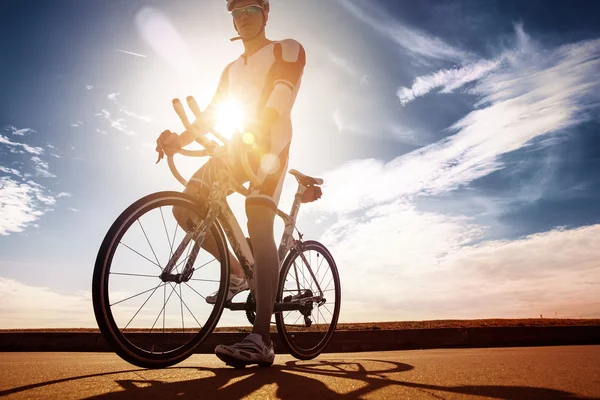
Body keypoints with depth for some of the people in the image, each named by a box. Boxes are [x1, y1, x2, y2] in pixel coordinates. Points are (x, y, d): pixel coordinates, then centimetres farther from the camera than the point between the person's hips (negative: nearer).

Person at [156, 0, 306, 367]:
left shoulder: (287, 49, 9)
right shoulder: (232, 69, 28)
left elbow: (283, 93, -12)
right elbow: (213, 111, 13)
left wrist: (257, 127, -32)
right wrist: (181, 139, -6)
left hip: (270, 142, -7)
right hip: (239, 144, 7)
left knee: (258, 225, -24)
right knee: (185, 207, -7)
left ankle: (261, 340, -28)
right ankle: (239, 272, 8)